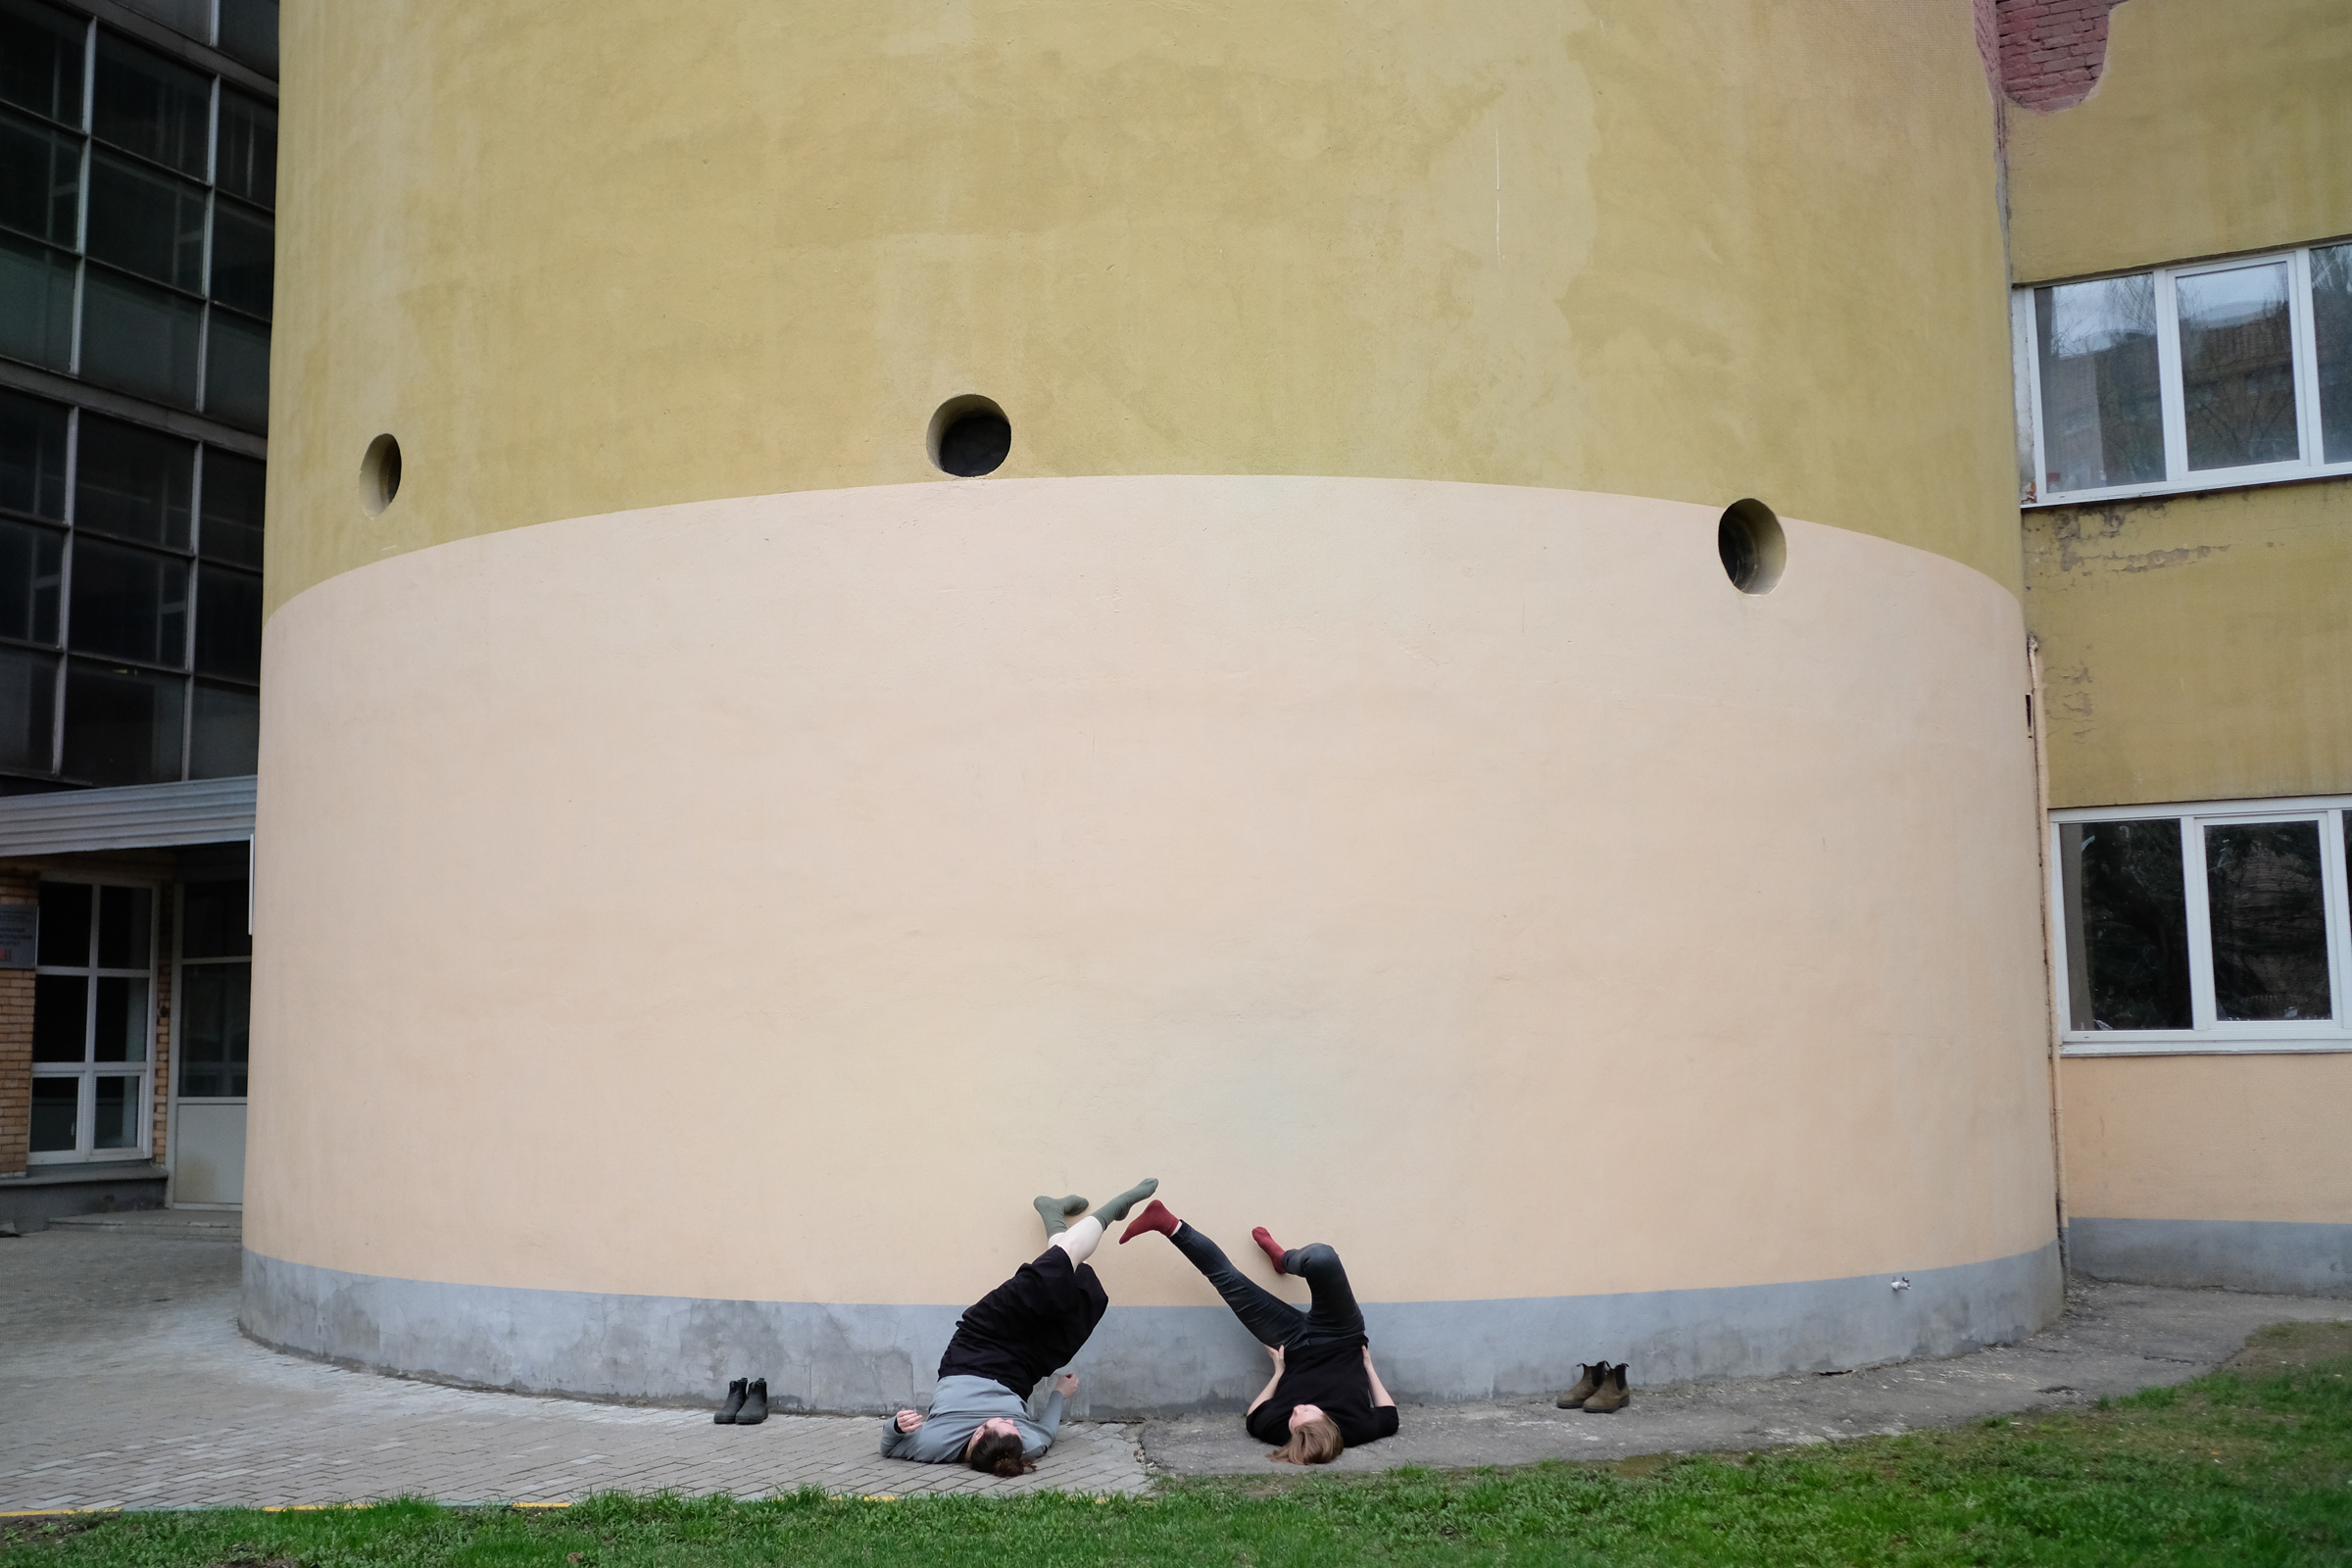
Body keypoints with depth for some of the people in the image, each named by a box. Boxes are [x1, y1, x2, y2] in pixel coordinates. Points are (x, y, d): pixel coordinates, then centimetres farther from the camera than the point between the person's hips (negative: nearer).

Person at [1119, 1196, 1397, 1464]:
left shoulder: (1276, 1429, -33)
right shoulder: (1359, 1428, -37)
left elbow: (1253, 1419, -8)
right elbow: (1390, 1417, -14)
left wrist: (1279, 1371, -7)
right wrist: (1369, 1366, -8)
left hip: (1296, 1348, 0)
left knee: (1229, 1281, -9)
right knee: (1321, 1258, -25)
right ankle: (1283, 1260, 13)